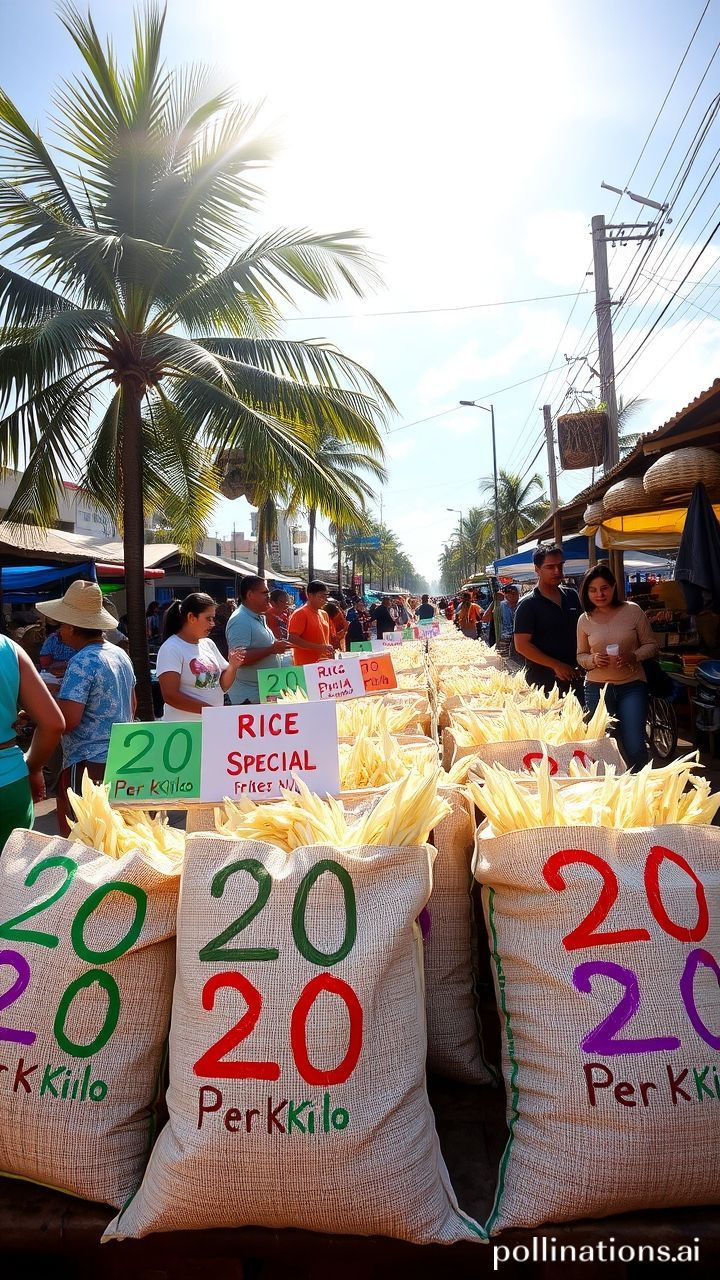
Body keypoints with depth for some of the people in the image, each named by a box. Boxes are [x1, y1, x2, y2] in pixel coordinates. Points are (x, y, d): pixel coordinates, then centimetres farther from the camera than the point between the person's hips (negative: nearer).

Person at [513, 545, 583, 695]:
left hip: (572, 676, 6)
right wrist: (556, 665, -17)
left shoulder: (572, 596, 9)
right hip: (542, 681, -6)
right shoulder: (528, 605, -9)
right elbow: (521, 645, -15)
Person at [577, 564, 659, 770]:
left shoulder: (633, 611, -3)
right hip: (597, 688, 2)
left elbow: (651, 645, 3)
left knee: (634, 746, -9)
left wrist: (633, 656, -17)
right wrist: (593, 659, -11)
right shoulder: (584, 620, 3)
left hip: (632, 686, -2)